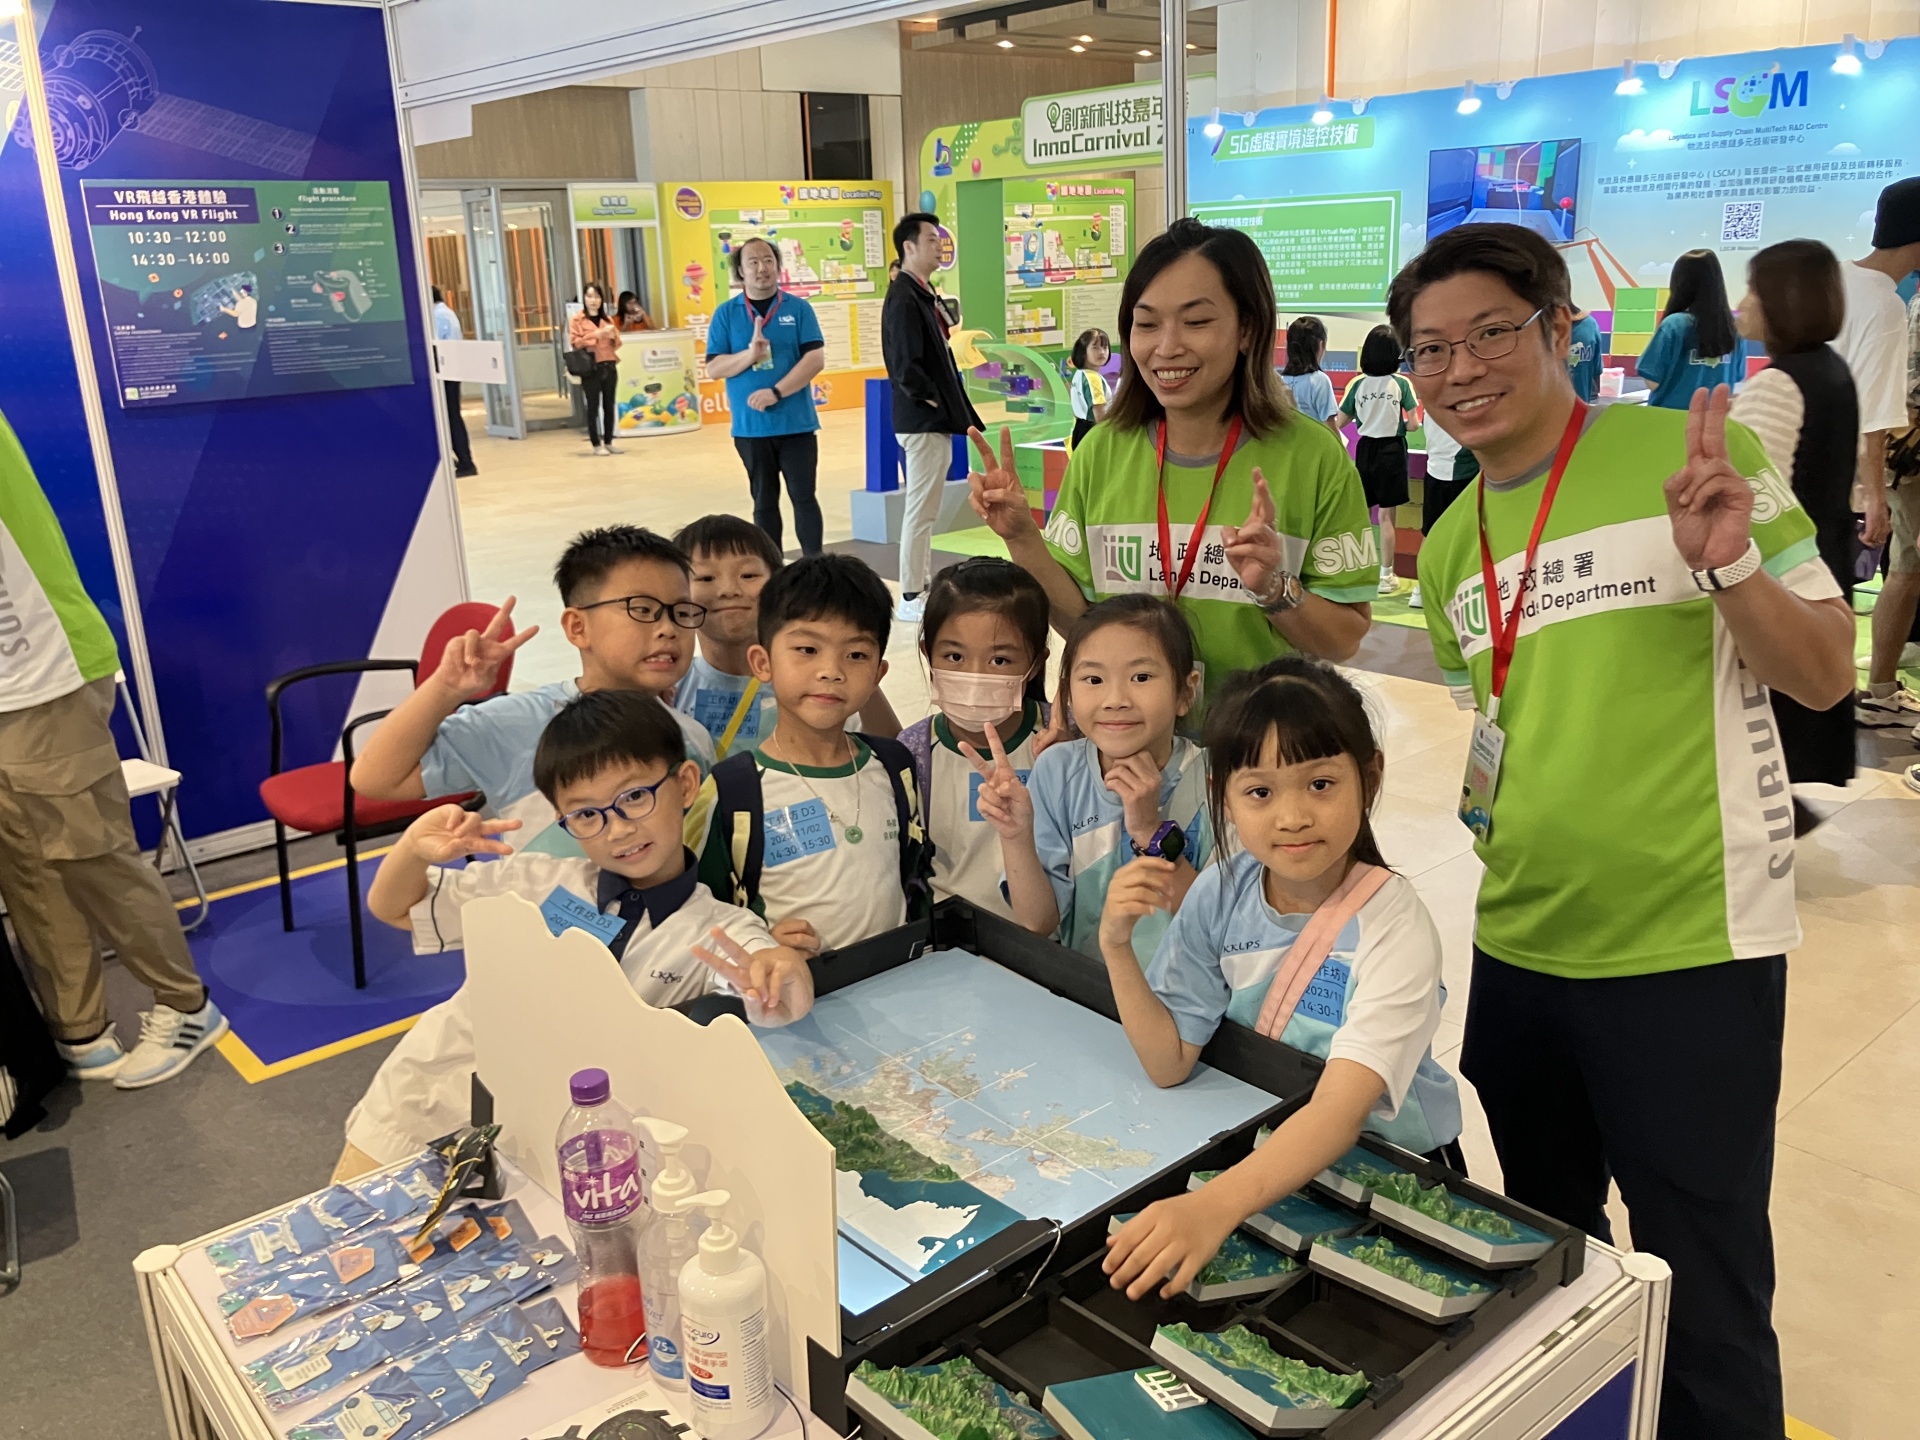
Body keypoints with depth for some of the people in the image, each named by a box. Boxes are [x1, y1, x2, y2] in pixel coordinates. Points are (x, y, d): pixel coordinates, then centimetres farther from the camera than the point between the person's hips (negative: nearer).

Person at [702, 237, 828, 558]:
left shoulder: (798, 308, 2)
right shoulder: (726, 313, 4)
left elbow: (815, 359, -7)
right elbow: (713, 368, 0)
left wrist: (776, 392, -16)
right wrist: (749, 355, -18)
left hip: (797, 423, -1)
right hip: (751, 426, 1)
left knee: (804, 497, 1)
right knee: (764, 501, 9)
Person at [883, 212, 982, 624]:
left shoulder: (924, 294, 14)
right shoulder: (904, 299, -16)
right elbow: (906, 368, -23)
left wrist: (958, 412, 11)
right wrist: (936, 404, -14)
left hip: (935, 422, 10)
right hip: (923, 422, -10)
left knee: (925, 511, 16)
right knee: (921, 512, -3)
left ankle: (924, 588, 25)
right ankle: (911, 600, 4)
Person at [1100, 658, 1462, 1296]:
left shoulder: (1391, 925, -23)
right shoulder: (1221, 894, -9)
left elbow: (1342, 1108, -35)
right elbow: (1169, 1063, -7)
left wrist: (1217, 1204, -51)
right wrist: (1116, 946, -21)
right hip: (1263, 1146, 4)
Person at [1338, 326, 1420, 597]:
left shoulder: (1357, 383, -3)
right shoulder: (1401, 383, -8)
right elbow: (1413, 422, -8)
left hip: (1365, 448, 2)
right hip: (1391, 450, -2)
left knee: (1361, 514, 11)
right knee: (1385, 516, 2)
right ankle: (1385, 576, 7)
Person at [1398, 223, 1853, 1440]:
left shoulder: (1693, 453, -8)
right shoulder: (1449, 546, 8)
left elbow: (1826, 677, -8)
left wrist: (1727, 566, -23)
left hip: (1688, 946, -5)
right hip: (1516, 944, 6)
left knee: (1703, 1291, 3)